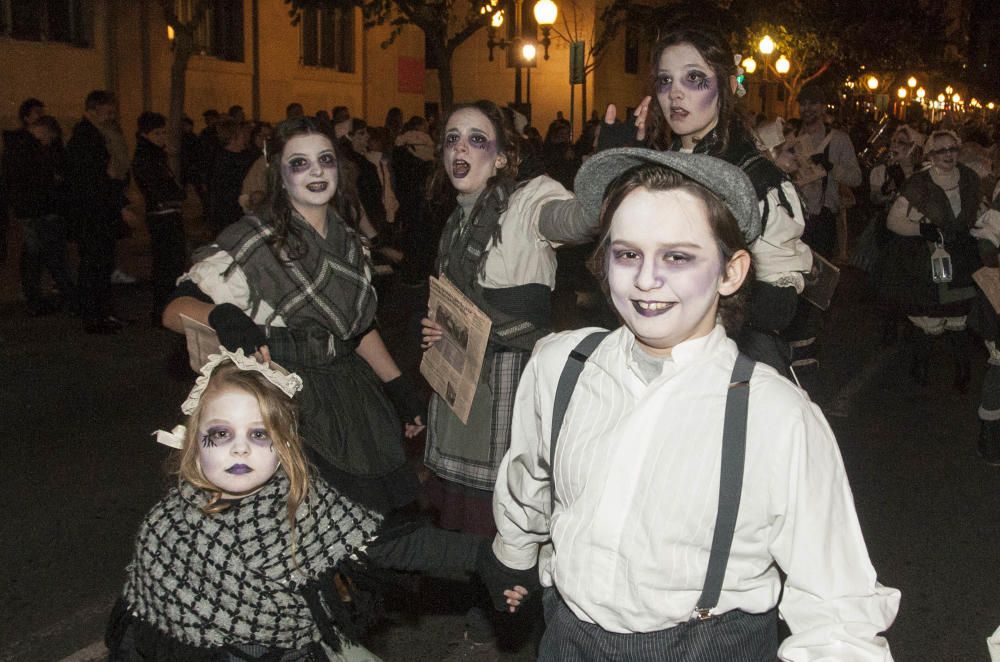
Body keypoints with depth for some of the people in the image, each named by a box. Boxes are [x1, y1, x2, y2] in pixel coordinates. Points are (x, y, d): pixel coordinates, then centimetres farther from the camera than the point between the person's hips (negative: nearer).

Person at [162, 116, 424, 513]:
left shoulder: (347, 238, 9)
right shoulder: (254, 240, -10)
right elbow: (175, 310, -17)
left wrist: (400, 388, 15)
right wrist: (223, 317, -37)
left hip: (348, 400, 6)